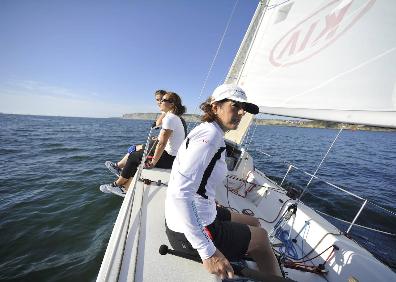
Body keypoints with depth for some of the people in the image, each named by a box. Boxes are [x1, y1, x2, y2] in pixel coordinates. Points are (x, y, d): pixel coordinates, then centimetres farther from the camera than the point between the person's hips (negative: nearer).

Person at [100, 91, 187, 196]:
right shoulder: (175, 117, 12)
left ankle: (117, 184, 25)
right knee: (138, 153, 15)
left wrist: (153, 162, -16)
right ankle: (125, 188, 22)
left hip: (169, 158, -9)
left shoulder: (169, 118, -19)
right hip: (173, 156, 9)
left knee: (134, 157, 3)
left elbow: (162, 144, -22)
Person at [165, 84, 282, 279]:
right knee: (261, 237, 12)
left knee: (254, 224, 21)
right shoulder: (210, 134, -22)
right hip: (190, 233, -9)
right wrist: (208, 252, -26)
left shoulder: (206, 130, 8)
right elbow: (180, 192, -31)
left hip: (195, 216, 9)